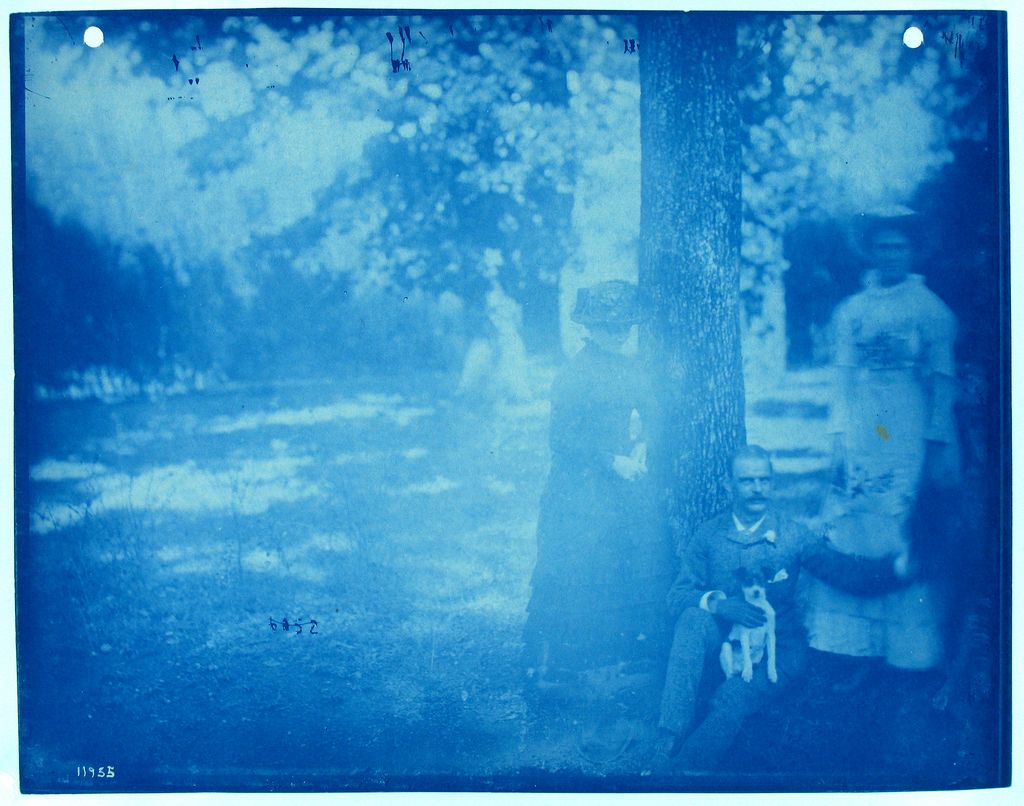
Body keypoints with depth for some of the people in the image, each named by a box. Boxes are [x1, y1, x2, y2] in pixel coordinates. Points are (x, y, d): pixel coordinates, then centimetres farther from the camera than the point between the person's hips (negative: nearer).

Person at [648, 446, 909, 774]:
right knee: (694, 616, -31)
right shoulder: (708, 535, 4)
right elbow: (677, 596, -2)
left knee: (732, 697, -31)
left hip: (778, 648, -1)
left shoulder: (793, 536, 3)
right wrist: (717, 603, -24)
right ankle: (667, 747, -36)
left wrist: (901, 565, -24)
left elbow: (852, 572, -5)